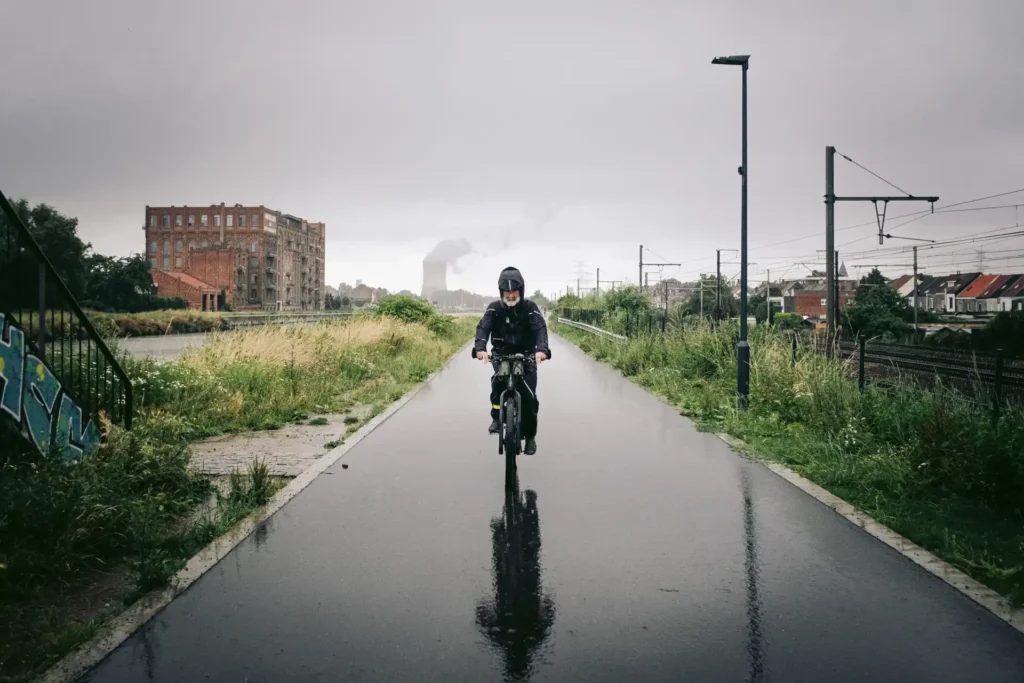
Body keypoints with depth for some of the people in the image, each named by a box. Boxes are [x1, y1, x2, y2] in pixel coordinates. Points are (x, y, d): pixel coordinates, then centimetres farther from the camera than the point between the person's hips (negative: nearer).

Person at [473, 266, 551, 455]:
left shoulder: (530, 308, -10)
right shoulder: (494, 308, -6)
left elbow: (540, 328, -25)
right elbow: (483, 327, -21)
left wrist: (541, 349, -46)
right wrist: (480, 348, -42)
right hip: (501, 355, 1)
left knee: (528, 397, -11)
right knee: (498, 382, -29)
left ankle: (530, 436, 5)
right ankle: (496, 417, -7)